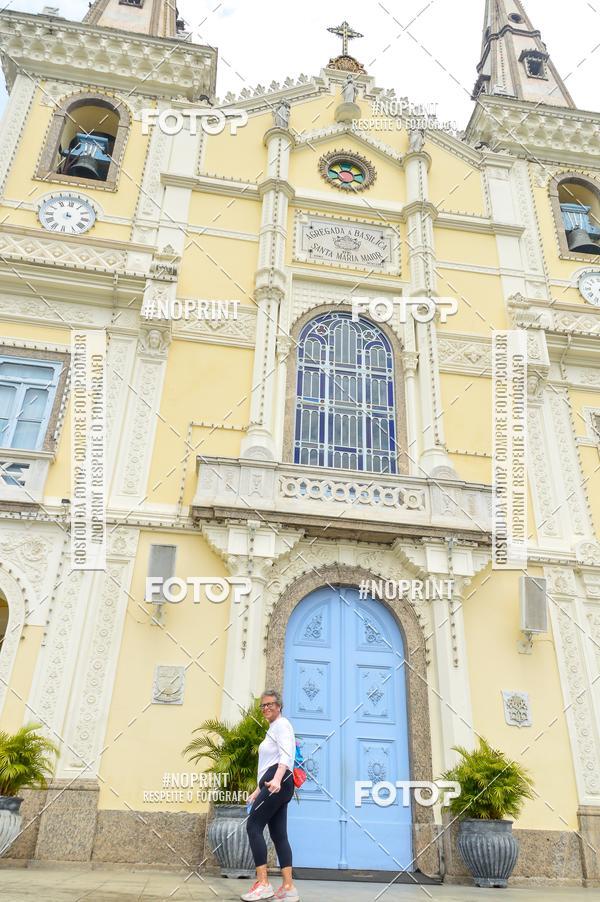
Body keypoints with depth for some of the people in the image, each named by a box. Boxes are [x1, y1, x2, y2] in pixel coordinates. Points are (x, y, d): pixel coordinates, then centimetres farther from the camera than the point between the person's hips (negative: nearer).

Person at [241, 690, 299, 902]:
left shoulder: (281, 724, -3)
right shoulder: (273, 728, 26)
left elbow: (286, 754, -20)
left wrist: (276, 779, -35)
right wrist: (259, 790, 28)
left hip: (279, 783, -10)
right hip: (275, 785, 10)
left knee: (253, 825, -12)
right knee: (279, 834, 4)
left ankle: (263, 884, -14)